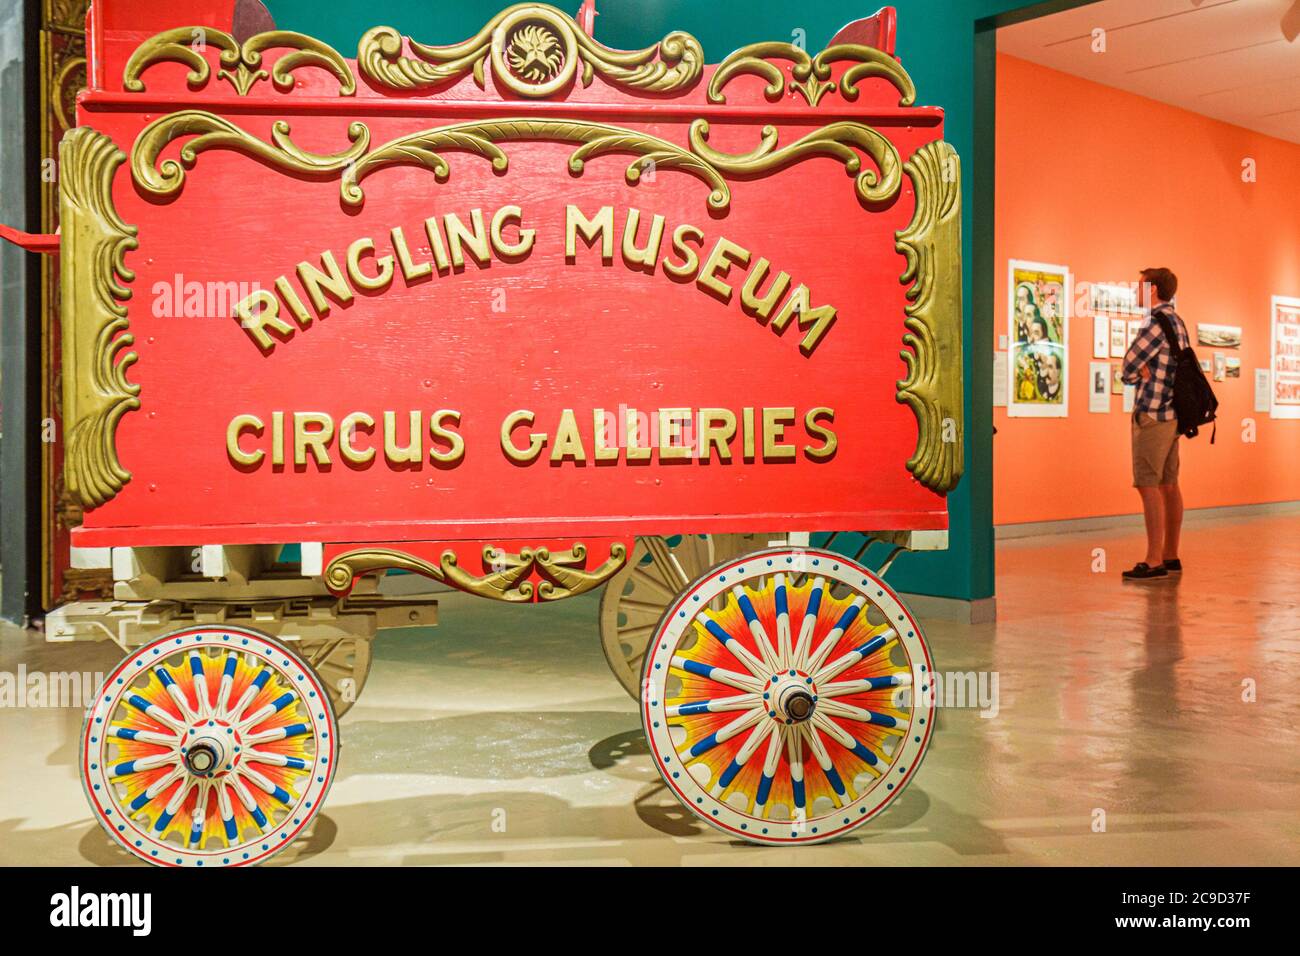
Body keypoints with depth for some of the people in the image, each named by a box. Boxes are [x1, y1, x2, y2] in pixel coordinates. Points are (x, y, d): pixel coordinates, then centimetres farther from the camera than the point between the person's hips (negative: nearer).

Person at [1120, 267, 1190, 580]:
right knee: (1168, 485, 11)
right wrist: (1146, 372, -2)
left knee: (1148, 485, -9)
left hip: (1152, 413, -10)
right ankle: (1171, 556, 17)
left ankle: (1154, 561, -10)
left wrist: (1138, 374, 6)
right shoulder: (1178, 322, 15)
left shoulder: (1158, 322, -15)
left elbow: (1130, 365, -12)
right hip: (1172, 412, 10)